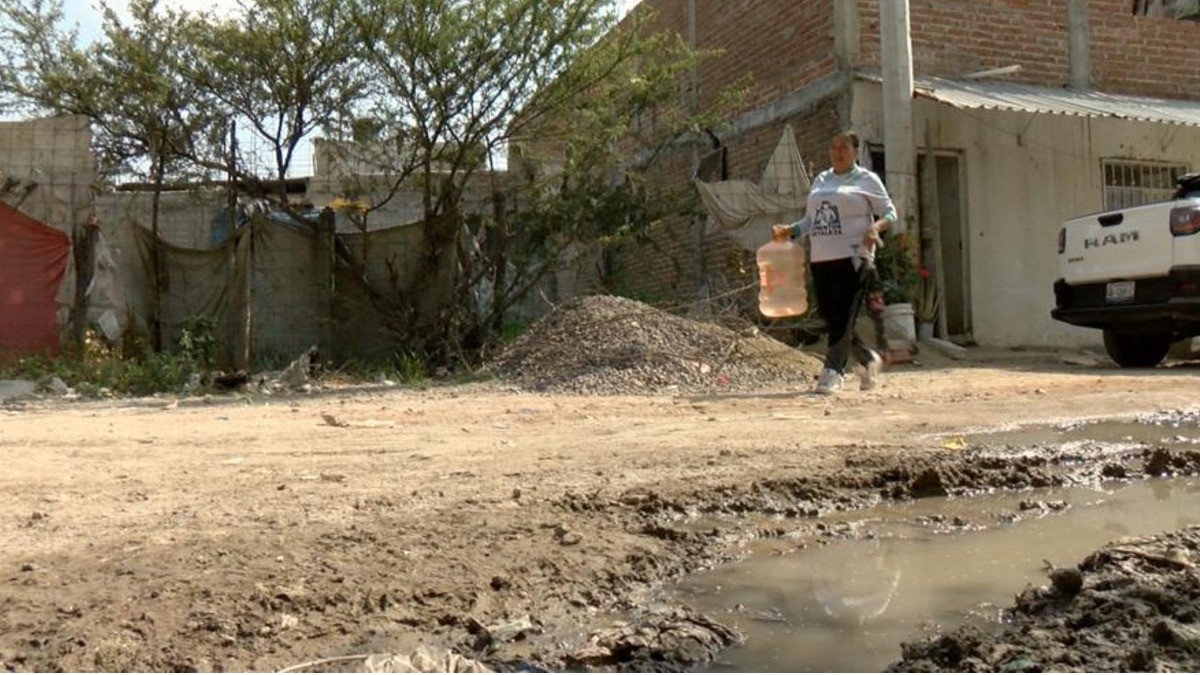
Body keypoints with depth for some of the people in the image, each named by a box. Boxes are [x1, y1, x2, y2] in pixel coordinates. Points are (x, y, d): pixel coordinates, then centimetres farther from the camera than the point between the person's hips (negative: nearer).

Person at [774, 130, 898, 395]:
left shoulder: (867, 180, 5)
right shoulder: (820, 180, 20)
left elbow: (890, 213, 4)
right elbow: (810, 219, 22)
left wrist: (876, 226, -17)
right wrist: (790, 230, 4)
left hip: (853, 257, -6)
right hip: (821, 259, 6)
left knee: (843, 316, -12)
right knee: (829, 316, 5)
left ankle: (833, 371, -9)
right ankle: (868, 358, 24)